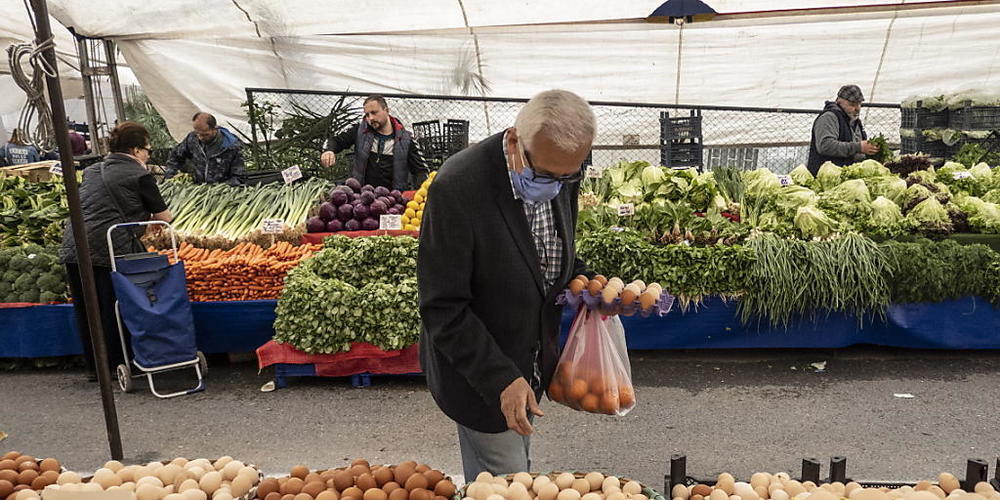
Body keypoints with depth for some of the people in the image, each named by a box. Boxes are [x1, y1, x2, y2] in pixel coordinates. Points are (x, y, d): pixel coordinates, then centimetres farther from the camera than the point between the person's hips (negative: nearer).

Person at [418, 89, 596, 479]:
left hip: (533, 358, 7)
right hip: (477, 369, -6)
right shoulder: (457, 188, -30)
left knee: (518, 473, 25)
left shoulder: (561, 171, -8)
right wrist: (500, 379, -25)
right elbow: (443, 309, -24)